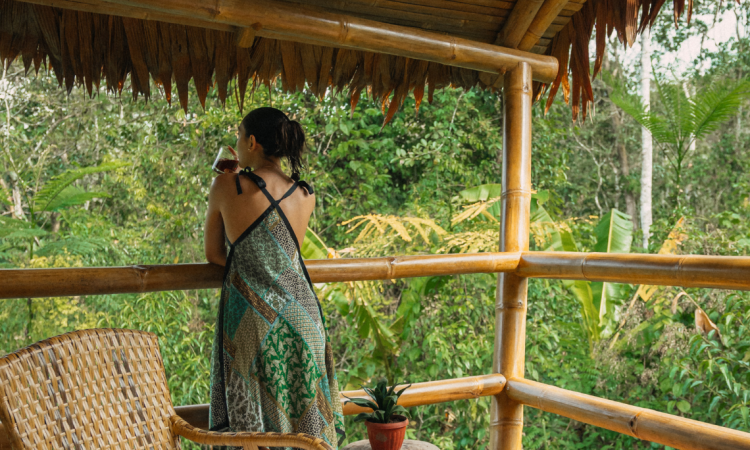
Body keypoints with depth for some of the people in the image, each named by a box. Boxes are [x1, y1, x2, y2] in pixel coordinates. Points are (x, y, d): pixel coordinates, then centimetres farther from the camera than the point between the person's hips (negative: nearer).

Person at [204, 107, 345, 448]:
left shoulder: (226, 186, -8)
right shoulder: (306, 196, 0)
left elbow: (213, 255, 1)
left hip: (250, 317, -3)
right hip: (300, 314, 3)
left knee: (252, 418, 9)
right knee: (305, 412, 14)